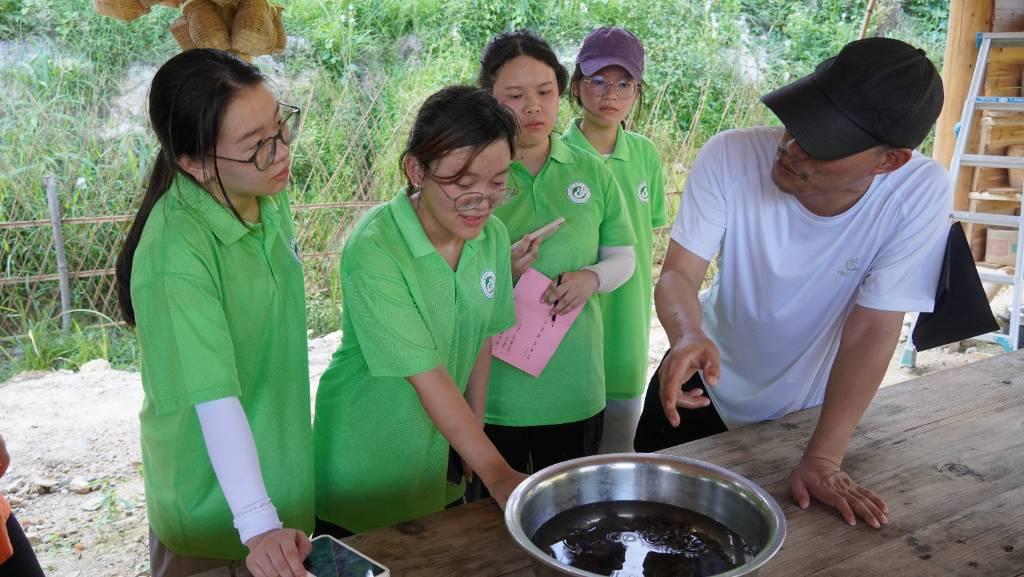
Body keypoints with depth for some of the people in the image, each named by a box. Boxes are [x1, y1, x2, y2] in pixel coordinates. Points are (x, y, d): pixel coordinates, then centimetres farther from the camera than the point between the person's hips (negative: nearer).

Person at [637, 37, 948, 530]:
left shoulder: (920, 193, -27)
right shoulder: (730, 156, -28)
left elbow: (871, 330, -23)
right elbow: (678, 274, -24)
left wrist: (823, 459, -21)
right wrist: (689, 337, -47)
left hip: (808, 408, 0)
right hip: (706, 383, 1)